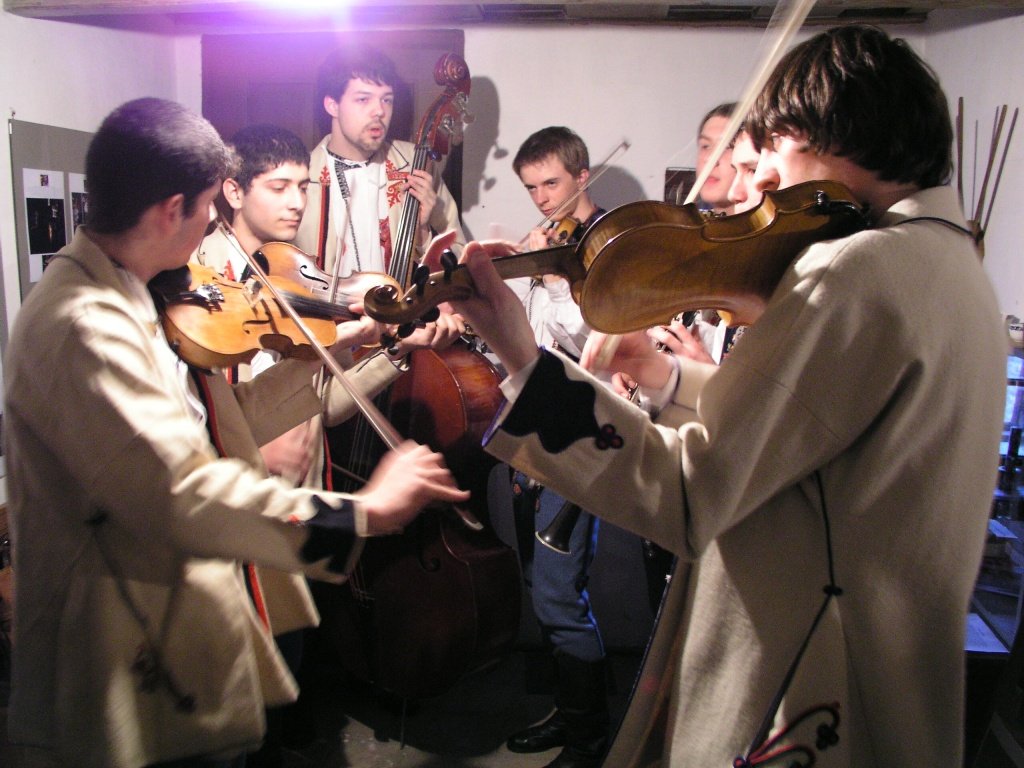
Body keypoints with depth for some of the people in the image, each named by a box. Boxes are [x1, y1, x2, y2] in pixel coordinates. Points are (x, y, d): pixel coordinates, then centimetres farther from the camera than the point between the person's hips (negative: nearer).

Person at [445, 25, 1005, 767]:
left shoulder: (859, 268, -23)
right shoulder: (951, 259, 8)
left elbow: (687, 497, -27)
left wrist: (524, 361, -28)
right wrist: (673, 379, 6)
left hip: (798, 704, -9)